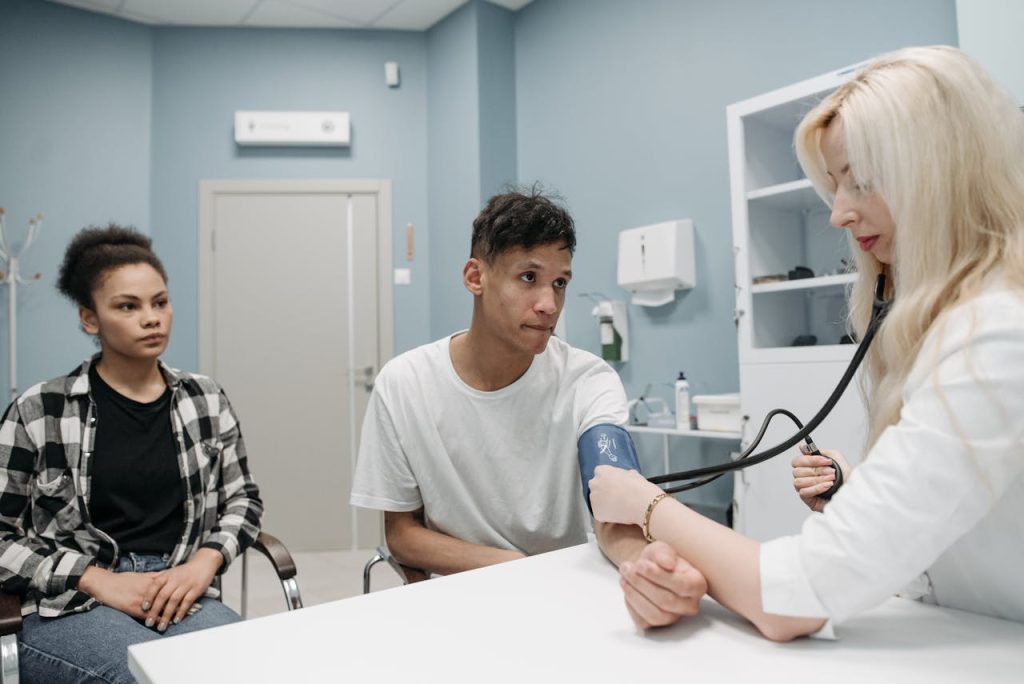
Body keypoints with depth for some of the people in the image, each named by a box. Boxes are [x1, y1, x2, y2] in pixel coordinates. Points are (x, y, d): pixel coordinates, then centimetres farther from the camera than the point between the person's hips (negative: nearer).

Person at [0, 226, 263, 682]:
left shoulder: (205, 399, 5)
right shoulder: (38, 412, -2)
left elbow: (242, 499, 11)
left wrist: (204, 562, -8)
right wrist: (99, 580, -12)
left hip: (180, 596, 3)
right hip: (70, 607, -3)